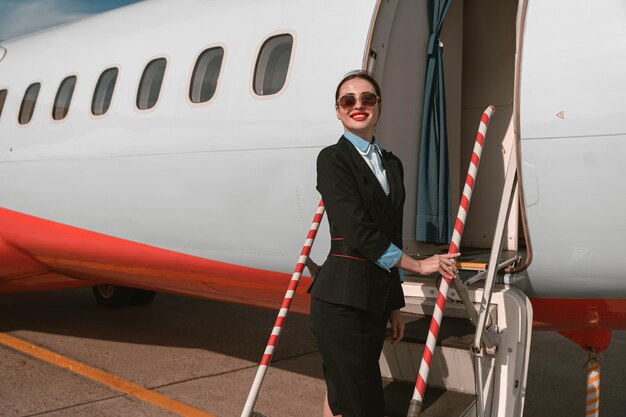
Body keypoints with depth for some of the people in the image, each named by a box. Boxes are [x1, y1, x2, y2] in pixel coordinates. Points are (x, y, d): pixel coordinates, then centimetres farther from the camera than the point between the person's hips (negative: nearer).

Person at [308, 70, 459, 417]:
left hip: (375, 300, 7)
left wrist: (394, 306, 16)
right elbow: (356, 229, -14)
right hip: (342, 301, -7)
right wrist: (416, 264, -8)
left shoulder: (391, 164, 15)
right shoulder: (332, 159, -5)